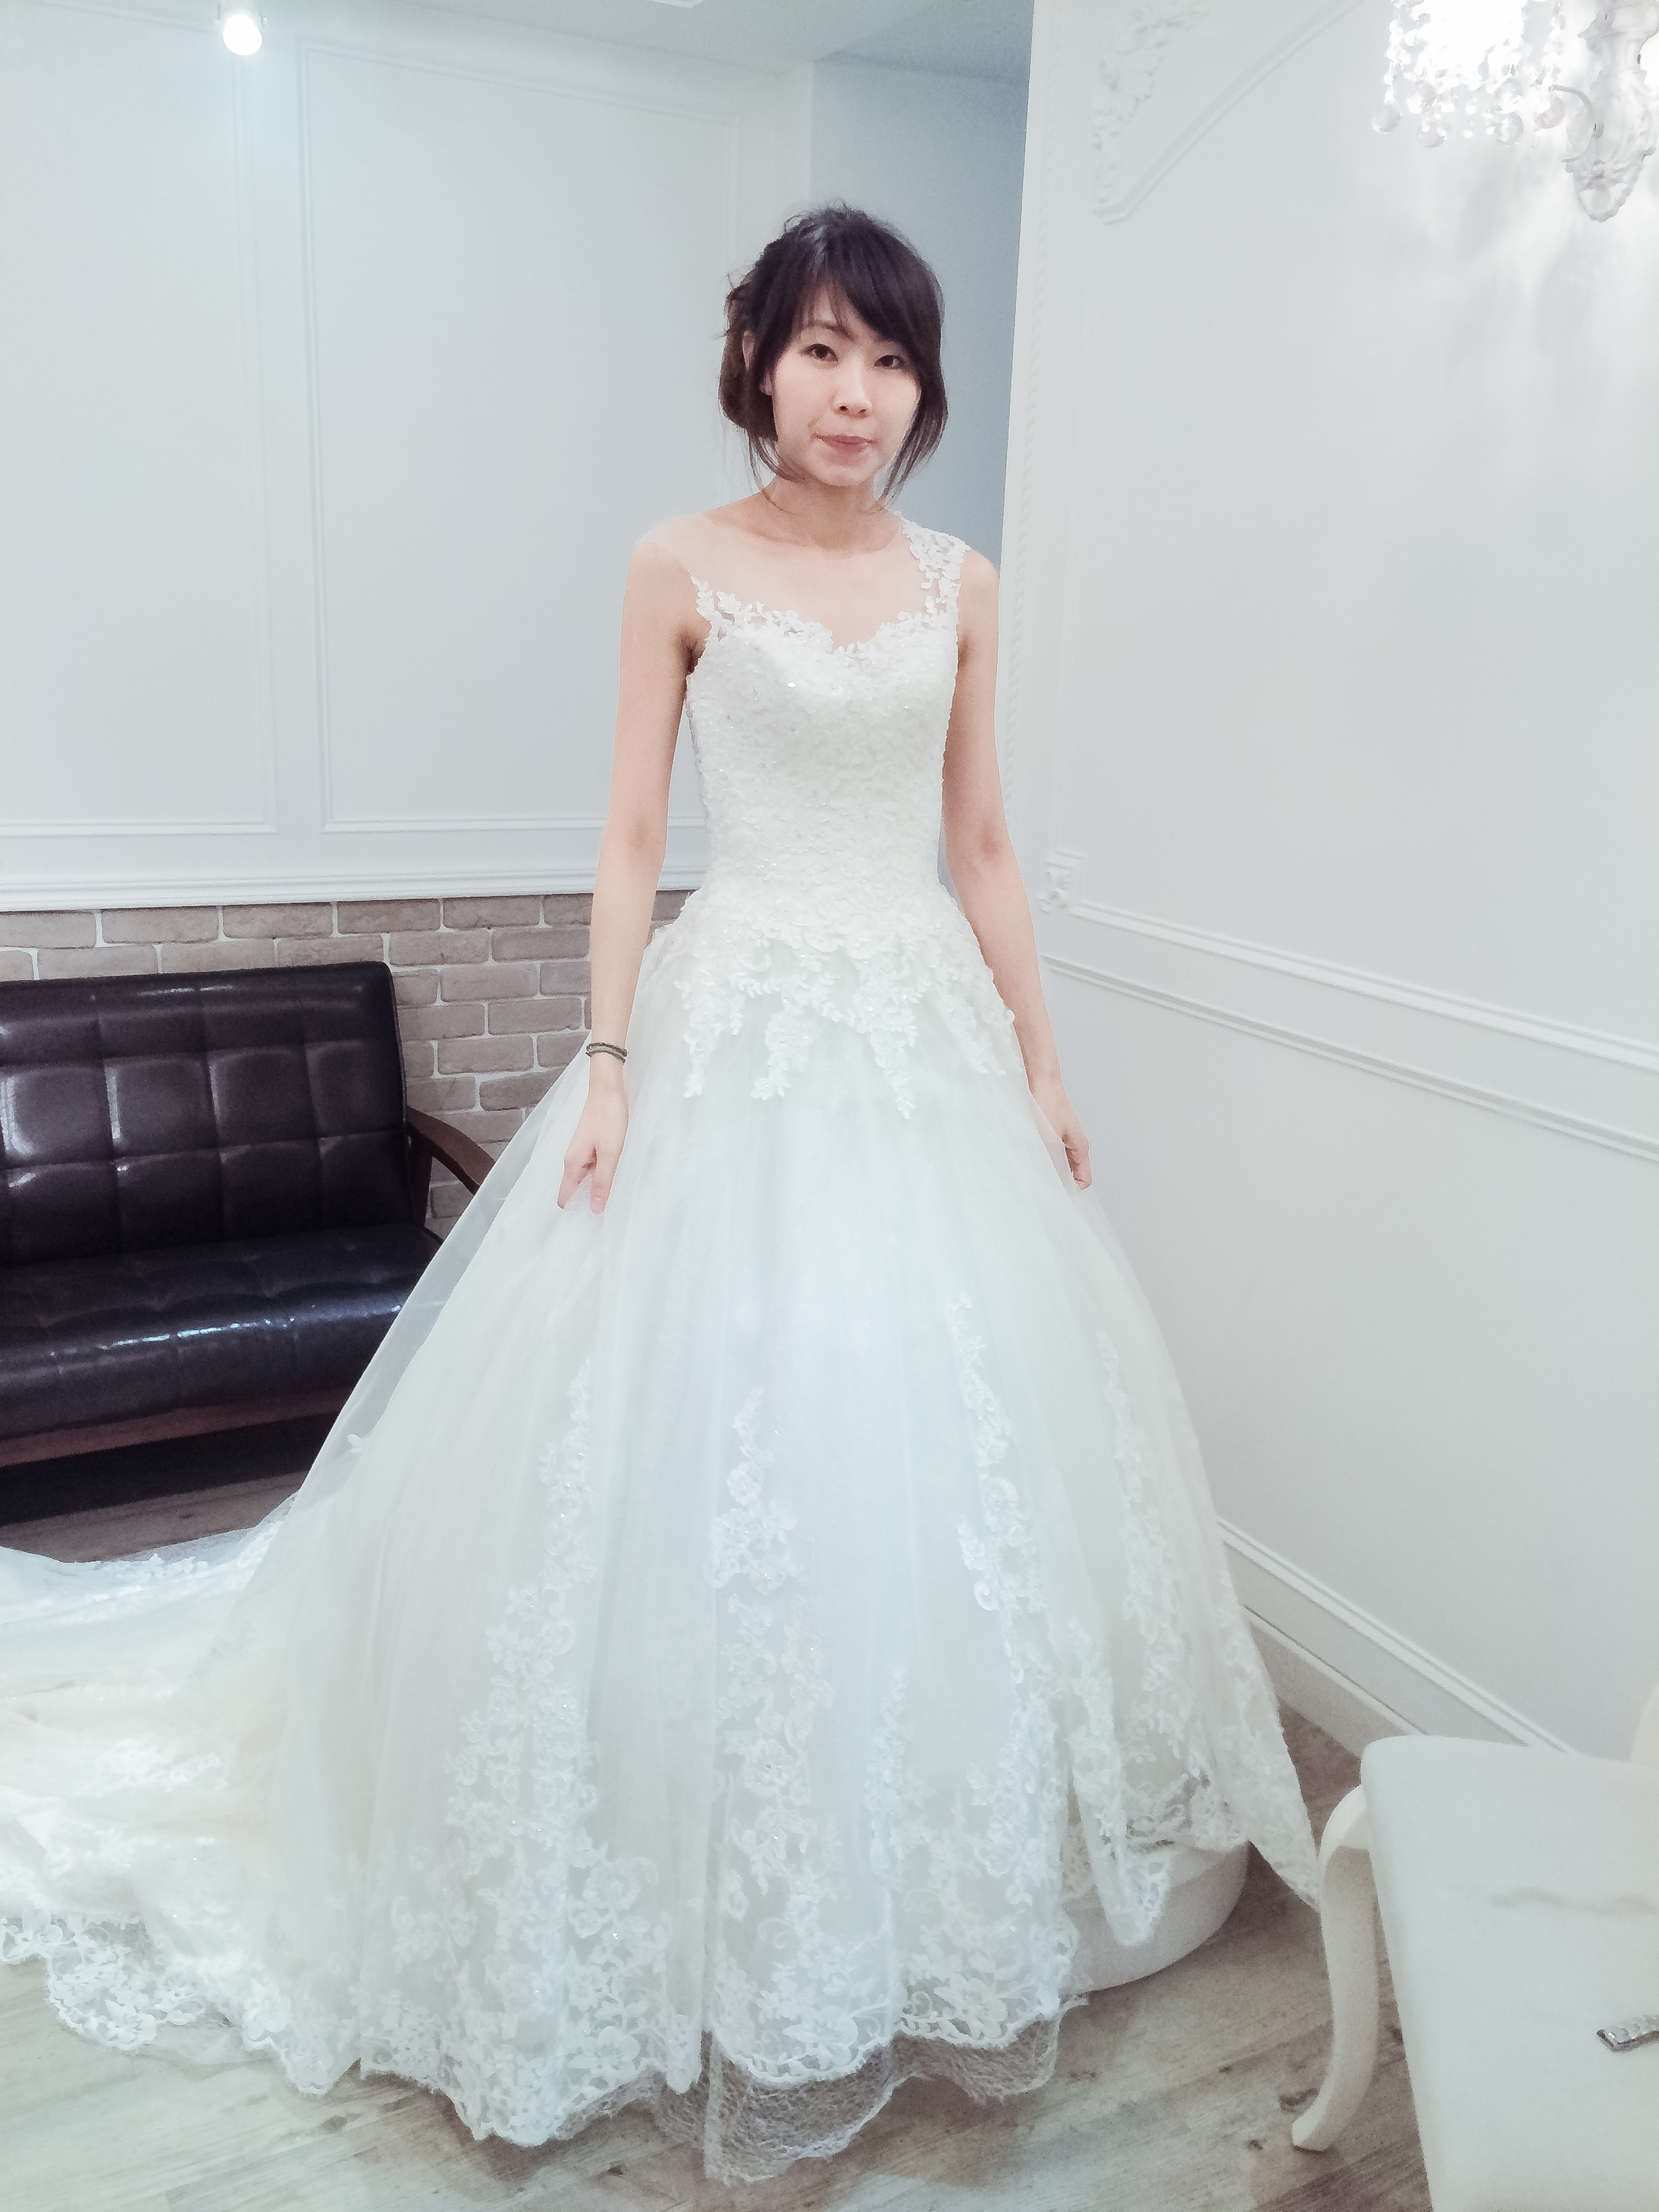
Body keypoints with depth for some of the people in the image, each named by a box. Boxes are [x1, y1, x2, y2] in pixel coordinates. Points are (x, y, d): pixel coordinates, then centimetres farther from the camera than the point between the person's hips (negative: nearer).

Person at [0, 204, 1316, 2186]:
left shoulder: (960, 583, 10)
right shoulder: (684, 568, 0)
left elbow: (979, 846, 12)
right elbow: (631, 835, -1)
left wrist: (1039, 1062, 8)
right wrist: (610, 1062, -10)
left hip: (927, 1030, 4)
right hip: (742, 1030, -4)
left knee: (946, 1434, 8)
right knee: (715, 1442, -1)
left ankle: (928, 1910, 31)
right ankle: (729, 1934, 22)